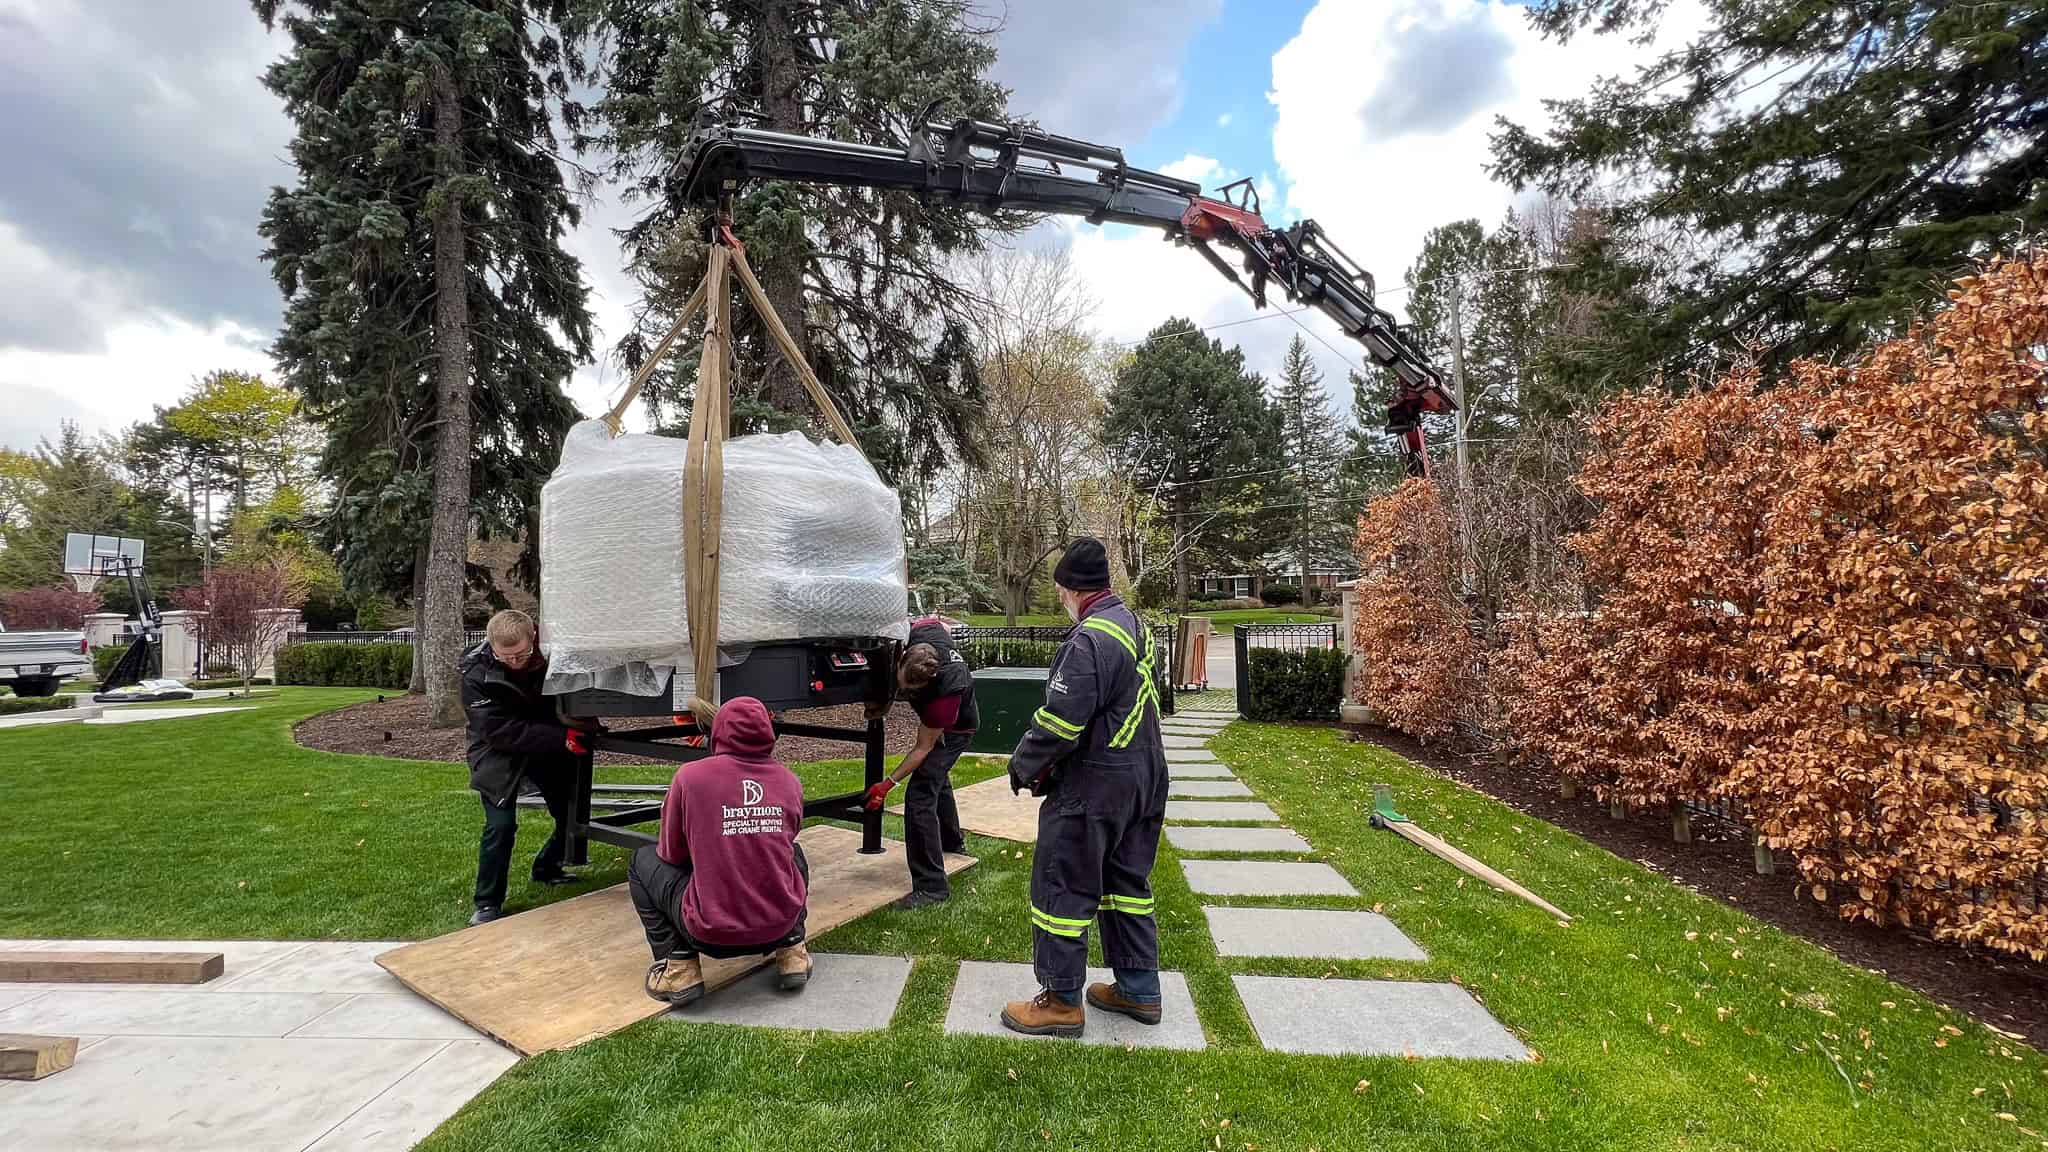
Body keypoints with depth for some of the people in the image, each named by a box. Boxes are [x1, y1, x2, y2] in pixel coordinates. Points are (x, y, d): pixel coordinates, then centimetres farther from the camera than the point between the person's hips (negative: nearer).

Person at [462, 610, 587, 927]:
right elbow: (500, 731, -30)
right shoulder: (476, 673, -26)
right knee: (500, 825, -14)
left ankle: (546, 867, 35)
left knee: (574, 810, 7)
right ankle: (487, 904, 5)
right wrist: (560, 737, -38)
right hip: (499, 753, -4)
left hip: (549, 745, 4)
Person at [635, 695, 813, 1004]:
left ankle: (678, 966, 8)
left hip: (711, 934, -3)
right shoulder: (790, 781, 0)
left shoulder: (690, 775, -9)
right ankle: (792, 950, 20)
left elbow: (671, 854, 3)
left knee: (643, 861, 19)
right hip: (780, 926, 3)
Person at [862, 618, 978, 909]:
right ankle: (952, 842, 53)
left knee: (920, 796, -18)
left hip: (954, 730, -9)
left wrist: (888, 783, -27)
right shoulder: (923, 632, -30)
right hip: (937, 719, 9)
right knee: (937, 779, 28)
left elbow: (923, 747, -31)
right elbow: (939, 621, -1)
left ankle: (931, 887, -12)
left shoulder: (947, 691, -44)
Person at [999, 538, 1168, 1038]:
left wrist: (1023, 766, -8)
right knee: (1128, 881, 19)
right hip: (1144, 778, 10)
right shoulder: (1136, 626, 10)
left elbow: (1060, 720, -25)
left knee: (1062, 886, 4)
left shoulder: (1090, 639, -21)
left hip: (1092, 785, -10)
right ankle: (1139, 988, 30)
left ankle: (1061, 1001, 15)